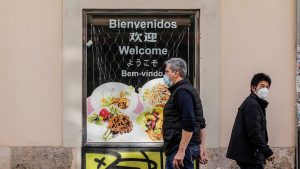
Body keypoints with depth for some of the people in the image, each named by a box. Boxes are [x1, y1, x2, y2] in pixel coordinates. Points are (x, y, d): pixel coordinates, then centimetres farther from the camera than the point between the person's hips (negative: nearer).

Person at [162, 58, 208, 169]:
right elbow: (201, 123, 21)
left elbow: (188, 125, -23)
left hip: (180, 147, -10)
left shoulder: (182, 92, -13)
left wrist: (181, 151, -24)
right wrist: (201, 147, 21)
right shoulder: (187, 89, 19)